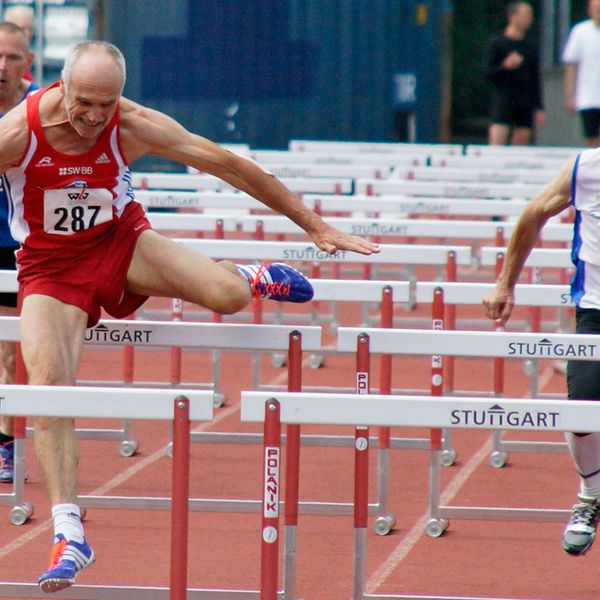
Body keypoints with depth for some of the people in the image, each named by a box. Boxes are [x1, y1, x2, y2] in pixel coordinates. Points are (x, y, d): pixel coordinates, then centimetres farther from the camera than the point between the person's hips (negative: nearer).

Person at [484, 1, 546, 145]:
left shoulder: (530, 47, 13)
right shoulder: (497, 44, -1)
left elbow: (536, 79, 16)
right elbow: (488, 73, -4)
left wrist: (539, 108, 12)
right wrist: (505, 66, -23)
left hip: (526, 106, 5)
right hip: (503, 100, -5)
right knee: (497, 143, -13)